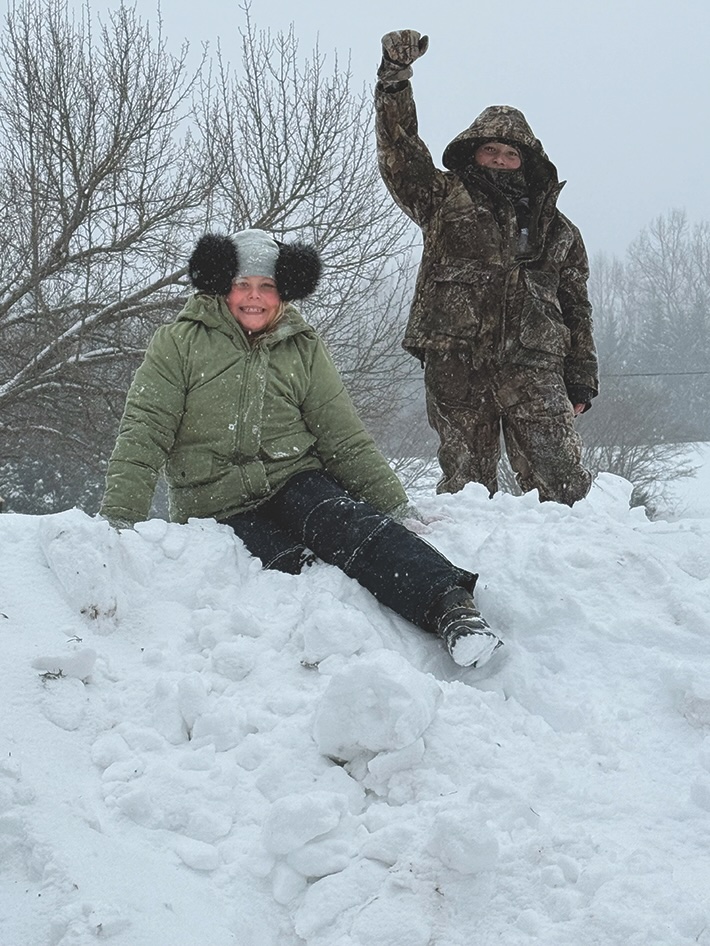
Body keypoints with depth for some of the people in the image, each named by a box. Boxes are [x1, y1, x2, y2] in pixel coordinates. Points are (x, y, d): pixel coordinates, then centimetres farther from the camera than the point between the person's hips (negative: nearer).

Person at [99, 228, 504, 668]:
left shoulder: (304, 348, 12)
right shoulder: (179, 343, 3)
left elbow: (345, 438, 12)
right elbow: (144, 433, -2)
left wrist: (396, 506, 4)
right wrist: (120, 518, -13)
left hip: (296, 480, -2)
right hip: (217, 509, 2)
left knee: (353, 525, -32)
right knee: (291, 564, -30)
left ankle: (449, 603, -48)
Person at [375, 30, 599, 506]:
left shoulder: (556, 229, 20)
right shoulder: (444, 198, 14)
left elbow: (577, 307, 20)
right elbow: (400, 151, 1)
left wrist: (582, 379, 15)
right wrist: (395, 78, -10)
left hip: (532, 364, 1)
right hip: (455, 363, -1)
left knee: (564, 481, -10)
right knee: (466, 484, 0)